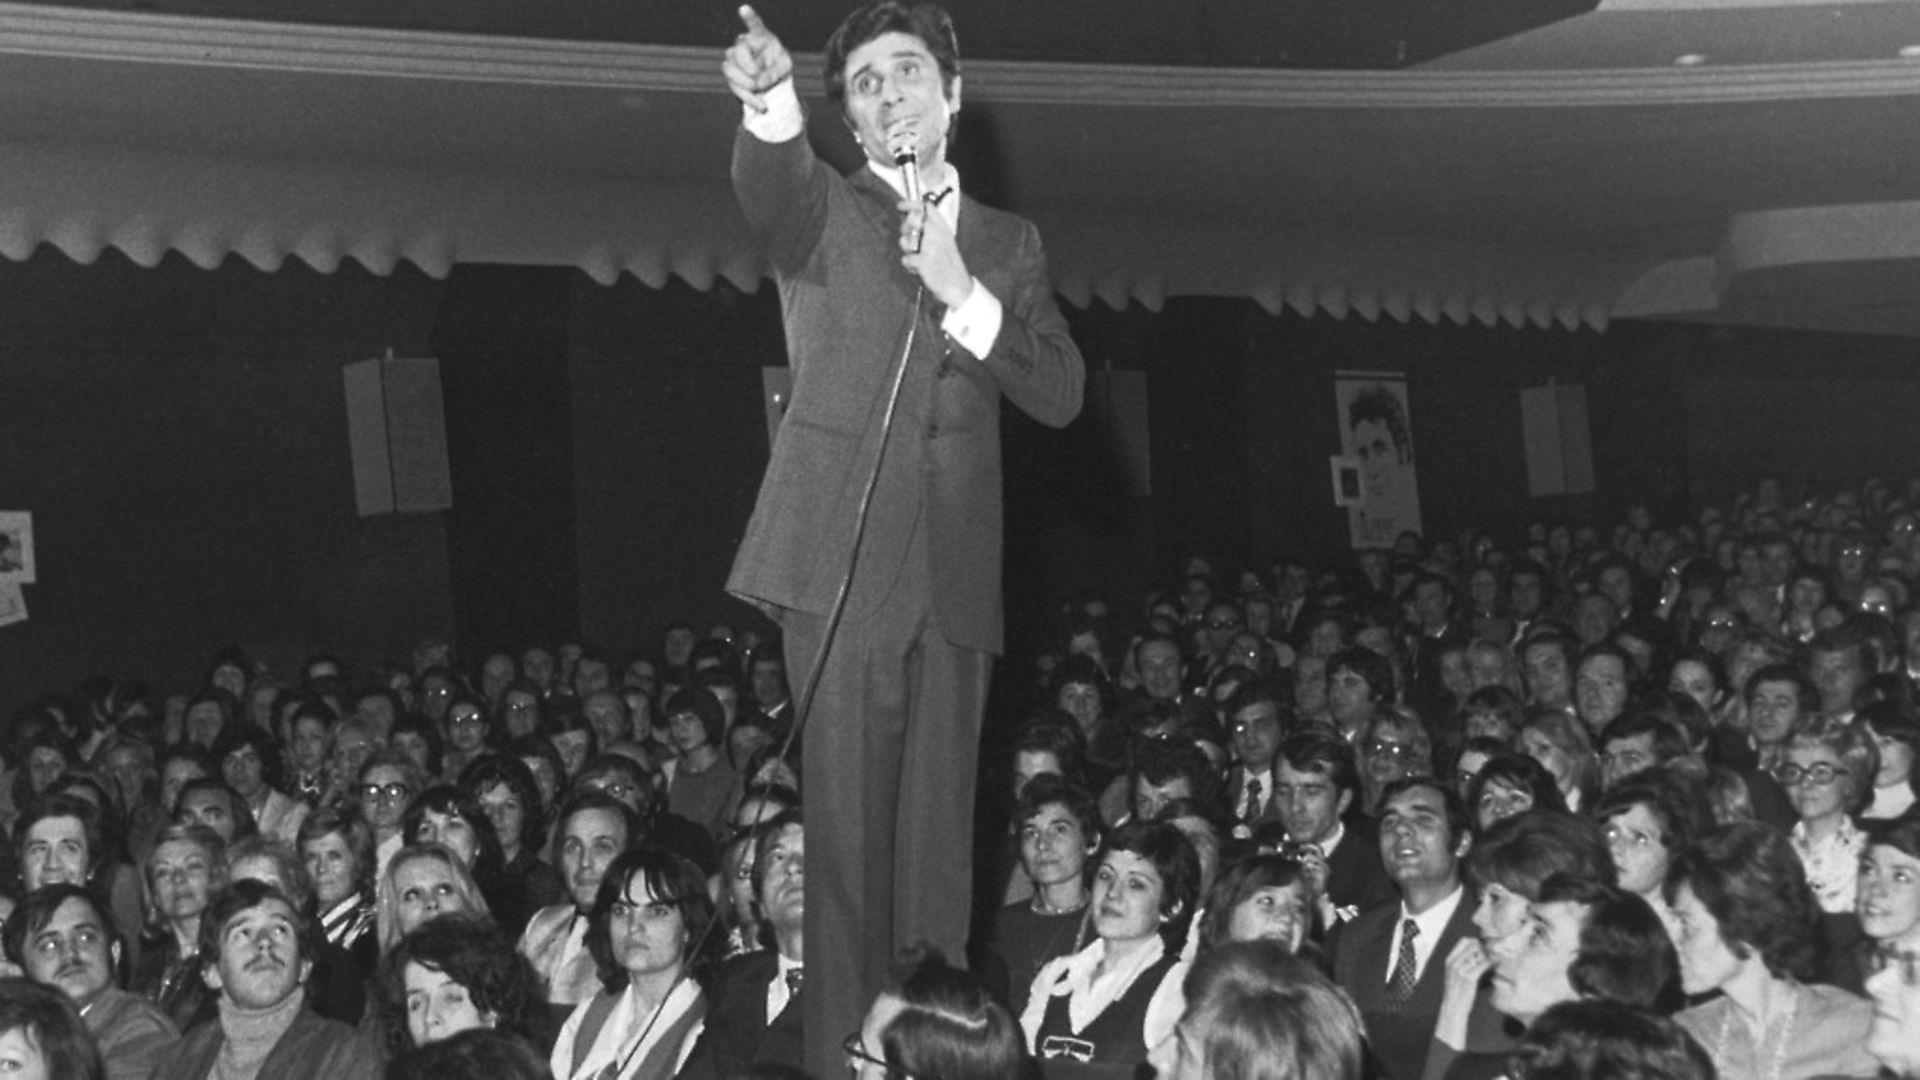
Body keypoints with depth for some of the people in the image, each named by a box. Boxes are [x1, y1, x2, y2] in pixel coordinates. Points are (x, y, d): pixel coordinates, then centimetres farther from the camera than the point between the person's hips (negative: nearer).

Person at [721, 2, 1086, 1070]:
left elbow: (1060, 396, 7)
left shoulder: (1009, 243, 18)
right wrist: (773, 103, -38)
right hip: (843, 562, -3)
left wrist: (961, 293, -6)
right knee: (846, 830, -6)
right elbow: (771, 192, -16)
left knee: (940, 836, 3)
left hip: (955, 573, 3)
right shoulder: (826, 210, 10)